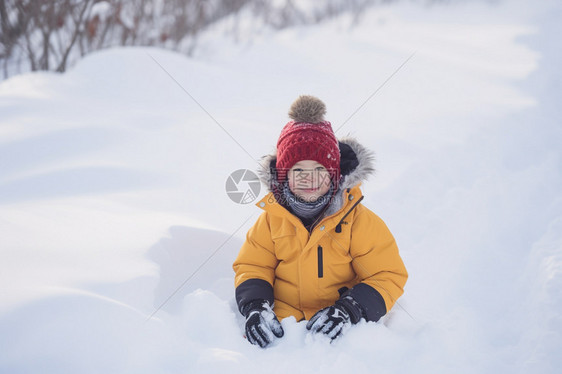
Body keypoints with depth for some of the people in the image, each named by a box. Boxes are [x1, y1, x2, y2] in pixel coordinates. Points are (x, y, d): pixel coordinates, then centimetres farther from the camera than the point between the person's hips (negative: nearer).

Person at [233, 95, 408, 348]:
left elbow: (388, 276, 0)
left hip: (337, 332, -2)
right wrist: (255, 306, -9)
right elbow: (251, 267, 14)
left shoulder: (357, 219, 0)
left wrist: (348, 310, -17)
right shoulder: (272, 217, 8)